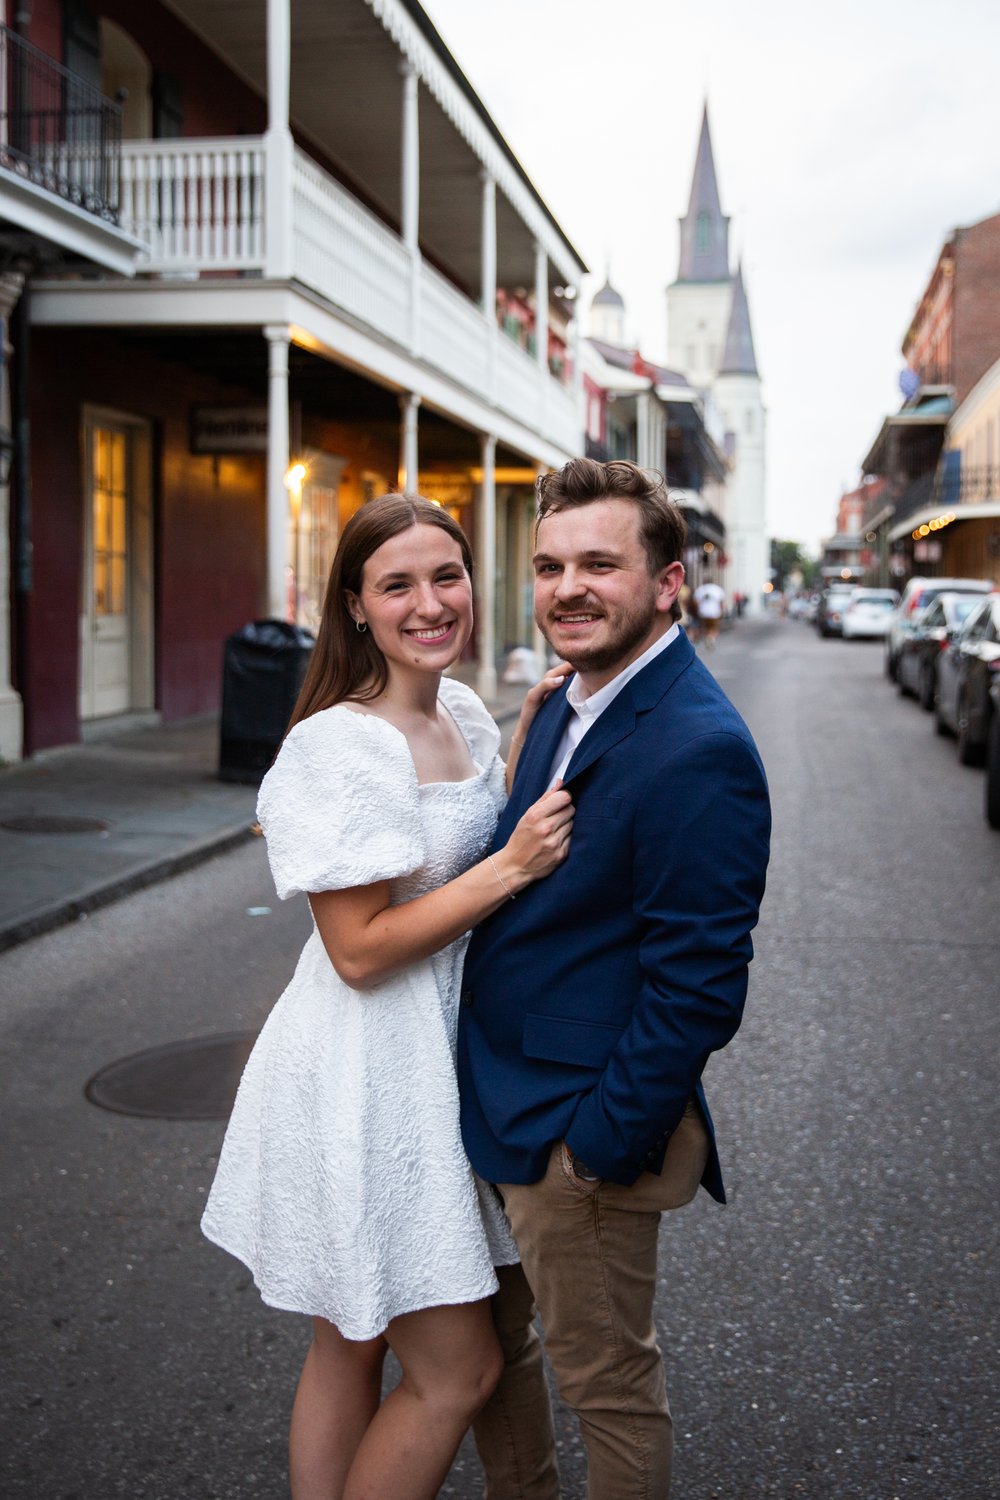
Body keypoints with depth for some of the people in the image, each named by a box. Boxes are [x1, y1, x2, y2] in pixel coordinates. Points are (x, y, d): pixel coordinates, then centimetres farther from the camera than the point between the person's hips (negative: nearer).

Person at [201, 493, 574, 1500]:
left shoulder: (466, 714, 5)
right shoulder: (338, 748, -21)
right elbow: (358, 948, -22)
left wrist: (530, 745, 5)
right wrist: (513, 866, -23)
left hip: (432, 1058, 8)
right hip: (362, 1080, -8)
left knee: (351, 1349, 20)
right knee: (457, 1369, 2)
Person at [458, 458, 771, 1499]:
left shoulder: (699, 750, -23)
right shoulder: (565, 707, 6)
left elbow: (697, 985, -24)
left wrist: (603, 1144, -18)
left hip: (580, 1133, -9)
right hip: (492, 1101, 9)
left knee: (605, 1380, 11)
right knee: (482, 1333, 24)